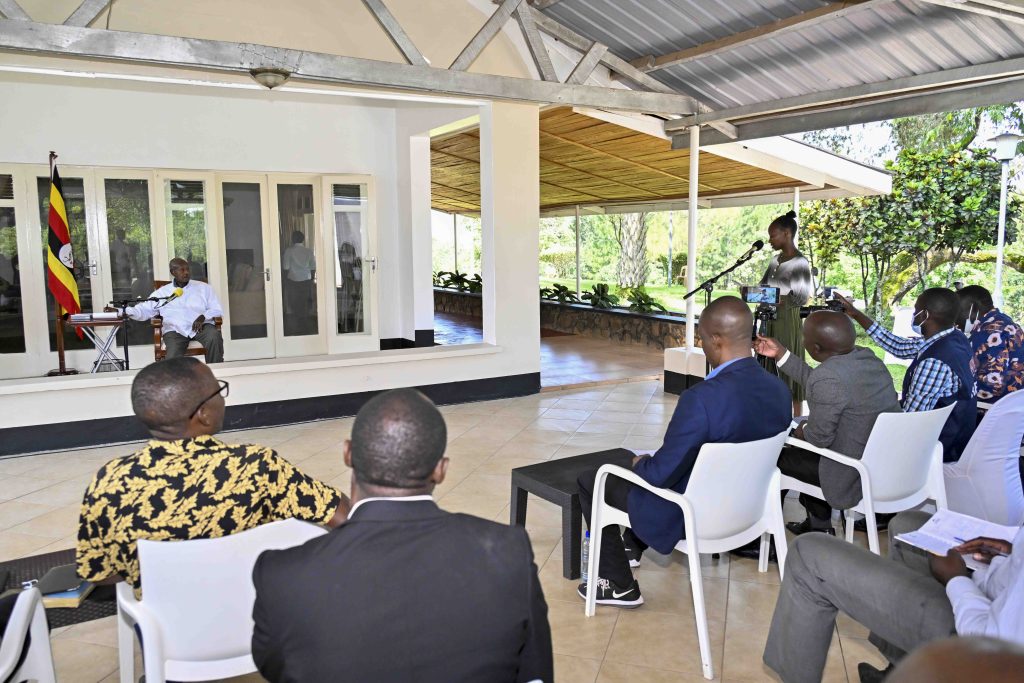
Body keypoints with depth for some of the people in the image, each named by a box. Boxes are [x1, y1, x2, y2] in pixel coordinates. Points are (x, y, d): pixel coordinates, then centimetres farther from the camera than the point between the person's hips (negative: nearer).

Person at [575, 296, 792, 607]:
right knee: (651, 462, 32)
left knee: (591, 479, 11)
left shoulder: (702, 398, -33)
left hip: (689, 516, -8)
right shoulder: (780, 390, -8)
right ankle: (633, 547, 48)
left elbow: (660, 475, -26)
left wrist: (640, 463, -2)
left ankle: (620, 585, 19)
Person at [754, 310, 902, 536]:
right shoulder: (866, 357, 0)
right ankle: (818, 525, 39)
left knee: (777, 456, 9)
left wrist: (802, 431, 3)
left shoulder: (828, 378, -26)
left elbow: (819, 438, -18)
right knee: (802, 446, 27)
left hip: (858, 479, -8)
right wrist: (781, 354, 15)